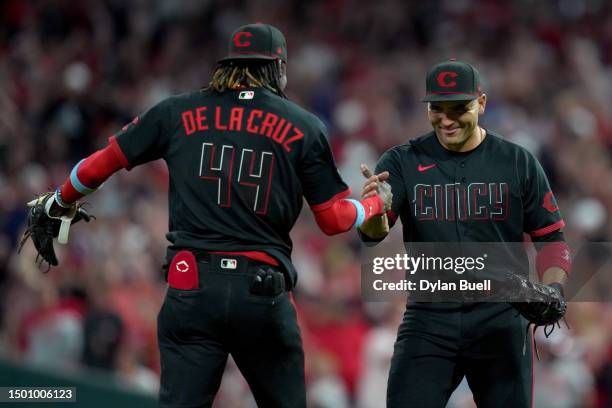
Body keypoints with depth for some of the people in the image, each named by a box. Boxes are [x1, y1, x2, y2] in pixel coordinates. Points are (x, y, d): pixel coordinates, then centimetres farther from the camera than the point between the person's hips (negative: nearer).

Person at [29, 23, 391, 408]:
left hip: (192, 288, 0)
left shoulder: (177, 113, 9)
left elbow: (104, 161, 17)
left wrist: (62, 202, 36)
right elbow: (334, 219, 10)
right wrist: (379, 203, 30)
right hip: (266, 292, 0)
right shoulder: (305, 126, 7)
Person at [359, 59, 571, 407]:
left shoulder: (519, 163, 2)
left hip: (501, 321, 0)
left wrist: (553, 288, -14)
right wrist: (372, 211, -37)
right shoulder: (402, 162, 1)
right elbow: (374, 232, -13)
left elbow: (551, 239, 6)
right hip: (428, 320, 0)